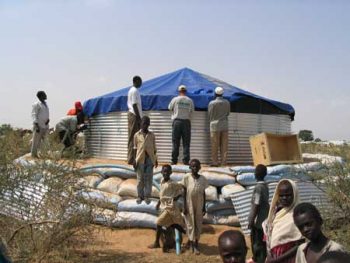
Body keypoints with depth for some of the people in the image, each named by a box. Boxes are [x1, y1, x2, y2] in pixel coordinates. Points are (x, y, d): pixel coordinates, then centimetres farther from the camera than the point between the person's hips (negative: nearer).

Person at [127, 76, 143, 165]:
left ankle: (131, 158, 16)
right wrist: (138, 117, -19)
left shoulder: (132, 90, 18)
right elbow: (134, 105, -18)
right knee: (134, 138, -8)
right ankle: (131, 159, -6)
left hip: (131, 114, 10)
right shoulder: (135, 91, -13)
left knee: (132, 138, 11)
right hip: (134, 115, -10)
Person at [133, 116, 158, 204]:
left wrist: (155, 159, 7)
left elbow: (154, 148, 8)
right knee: (140, 178, 5)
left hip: (150, 158, 1)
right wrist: (134, 159, -1)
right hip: (140, 159, -1)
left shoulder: (152, 135, 4)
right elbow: (135, 148, 4)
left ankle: (147, 196, 10)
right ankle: (140, 196, 13)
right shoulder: (137, 135, 2)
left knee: (148, 178, 3)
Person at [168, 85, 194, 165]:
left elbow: (170, 108, 9)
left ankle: (174, 160, 5)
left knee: (175, 142, 4)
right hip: (186, 121, 0)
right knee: (186, 143, 4)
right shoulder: (190, 100, 1)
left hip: (177, 121, 0)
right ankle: (186, 160, 2)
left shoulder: (175, 99, -1)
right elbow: (192, 111, 3)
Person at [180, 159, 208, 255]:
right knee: (190, 223, 8)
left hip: (199, 205, 2)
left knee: (198, 224, 8)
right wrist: (185, 207, -7)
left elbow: (203, 193, 4)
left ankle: (196, 243, 22)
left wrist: (204, 207, 3)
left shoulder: (203, 179, -2)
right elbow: (185, 193, -5)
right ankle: (191, 241, 26)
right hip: (190, 205, -2)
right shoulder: (186, 177, -8)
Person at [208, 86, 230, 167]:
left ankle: (215, 162, 3)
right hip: (225, 126, 3)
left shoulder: (212, 103, -8)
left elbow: (209, 115, 0)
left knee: (214, 145, 2)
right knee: (224, 145, 5)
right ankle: (223, 162, 6)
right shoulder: (227, 102, 4)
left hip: (215, 125, -3)